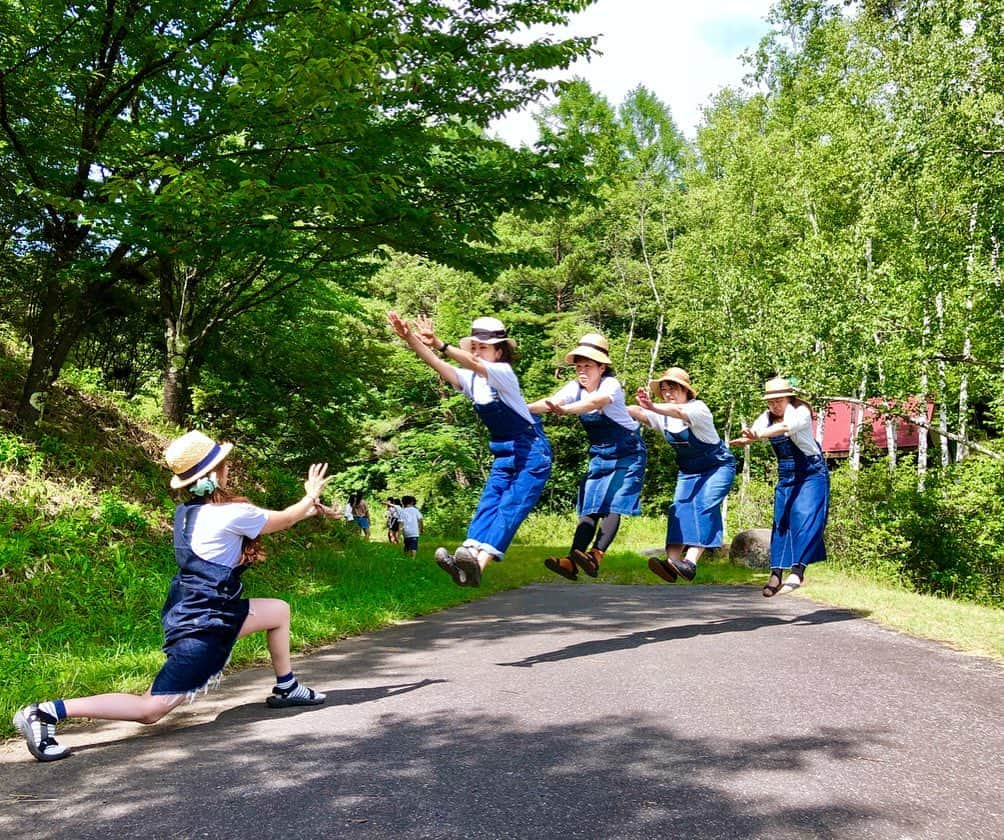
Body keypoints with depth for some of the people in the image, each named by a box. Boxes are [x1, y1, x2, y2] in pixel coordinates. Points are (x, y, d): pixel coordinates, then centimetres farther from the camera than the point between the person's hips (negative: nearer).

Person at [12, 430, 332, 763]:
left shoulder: (188, 511, 6)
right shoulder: (233, 513, -20)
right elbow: (284, 519, 0)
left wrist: (303, 508, 27)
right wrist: (310, 496, 18)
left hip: (192, 610, 10)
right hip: (202, 625, -10)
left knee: (279, 610, 20)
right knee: (151, 708, -8)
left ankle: (285, 689, 32)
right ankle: (46, 713, -12)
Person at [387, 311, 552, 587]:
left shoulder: (504, 373, -15)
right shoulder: (471, 379, 3)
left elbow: (474, 364, -35)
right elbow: (438, 365, -12)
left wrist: (439, 344, -49)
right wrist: (411, 340, -29)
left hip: (532, 453, -7)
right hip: (503, 456, 8)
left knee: (510, 508, -20)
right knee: (487, 506, -10)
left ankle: (478, 564, -36)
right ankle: (465, 562, -26)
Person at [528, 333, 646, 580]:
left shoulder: (611, 385, -20)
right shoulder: (575, 387, -4)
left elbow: (595, 402, -42)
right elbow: (552, 402, -22)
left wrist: (565, 410, -60)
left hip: (627, 454, -5)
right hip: (599, 456, 5)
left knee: (613, 505, -17)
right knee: (589, 508, -3)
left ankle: (595, 557, -26)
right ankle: (571, 562, -12)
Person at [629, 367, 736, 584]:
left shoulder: (698, 408, -22)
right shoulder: (662, 414, -4)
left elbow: (679, 411, -45)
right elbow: (639, 413, -24)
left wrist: (653, 407, -66)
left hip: (718, 466, -6)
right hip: (688, 472, 6)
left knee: (706, 505, -24)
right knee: (680, 507, -14)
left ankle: (690, 562, -34)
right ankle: (672, 561, -25)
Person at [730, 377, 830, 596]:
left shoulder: (801, 413, -15)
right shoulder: (767, 417, 0)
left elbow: (786, 426, -37)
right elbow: (754, 431, -21)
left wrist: (757, 435, -54)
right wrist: (745, 439, -47)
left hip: (811, 473, -6)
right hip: (786, 477, 6)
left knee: (806, 518, -18)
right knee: (781, 522, 1)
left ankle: (797, 571, -24)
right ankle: (776, 573, 3)